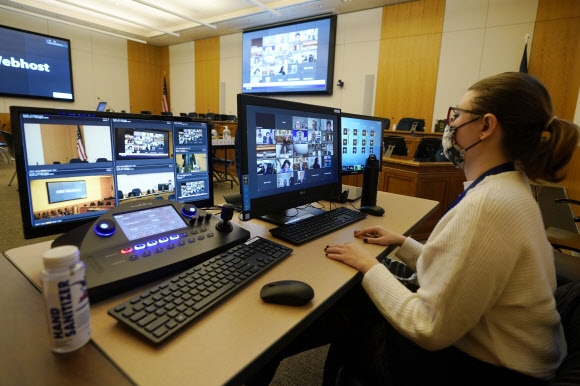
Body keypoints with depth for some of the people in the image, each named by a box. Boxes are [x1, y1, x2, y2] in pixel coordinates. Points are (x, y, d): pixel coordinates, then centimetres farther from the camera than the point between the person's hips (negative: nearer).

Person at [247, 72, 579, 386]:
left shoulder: (487, 204, -32)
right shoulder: (506, 186, 0)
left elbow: (429, 330, -28)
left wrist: (368, 265, -18)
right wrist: (402, 243, 9)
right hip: (474, 337, 8)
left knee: (334, 314, 2)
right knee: (346, 297, 10)